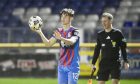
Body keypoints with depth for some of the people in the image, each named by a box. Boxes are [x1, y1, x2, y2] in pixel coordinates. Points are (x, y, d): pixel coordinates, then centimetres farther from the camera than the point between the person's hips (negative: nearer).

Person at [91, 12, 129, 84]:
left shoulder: (117, 33, -1)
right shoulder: (100, 34, 8)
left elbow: (123, 48, 1)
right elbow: (97, 49, 15)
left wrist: (125, 61, -4)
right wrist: (93, 63, 13)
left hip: (115, 63, -4)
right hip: (103, 63, 4)